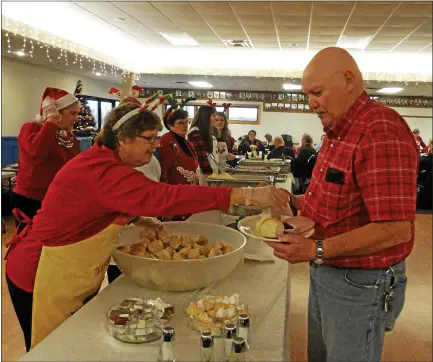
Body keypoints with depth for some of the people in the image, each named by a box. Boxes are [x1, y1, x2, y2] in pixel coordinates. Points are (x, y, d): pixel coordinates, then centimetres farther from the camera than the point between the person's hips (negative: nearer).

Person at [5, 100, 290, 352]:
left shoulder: (102, 161, 3)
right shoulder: (103, 172, -29)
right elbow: (164, 196, -41)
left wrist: (136, 218, -2)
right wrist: (248, 195, -42)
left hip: (75, 278, 9)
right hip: (46, 277, -9)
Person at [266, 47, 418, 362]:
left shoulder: (382, 132, -23)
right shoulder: (341, 132, 9)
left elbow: (396, 229, -27)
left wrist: (317, 250, -29)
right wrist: (293, 201, 4)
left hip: (361, 284, -9)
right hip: (327, 274, 9)